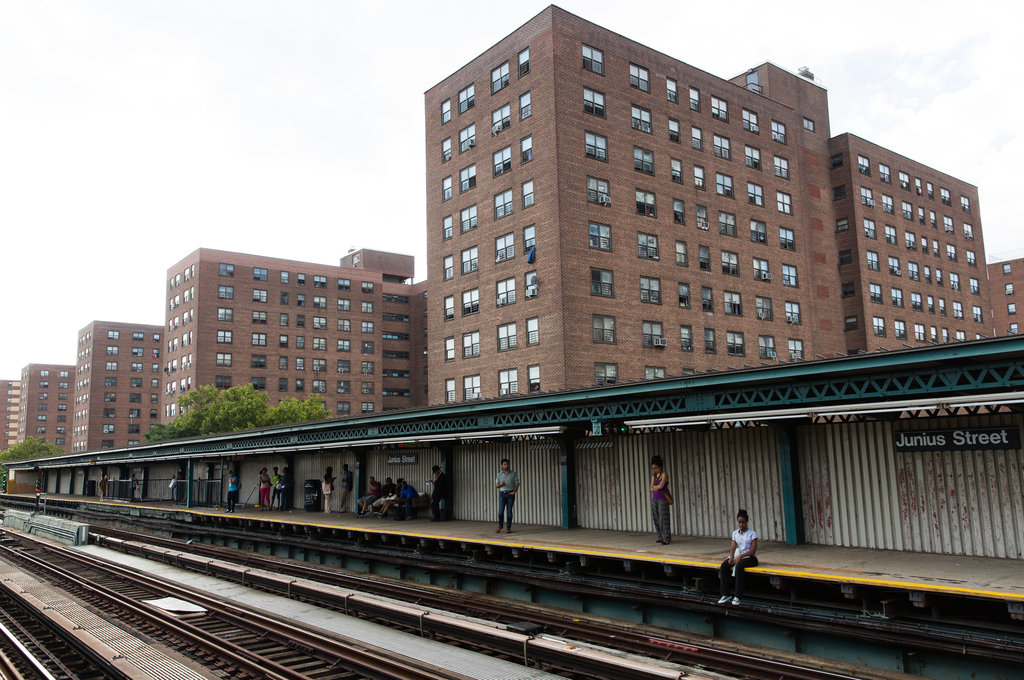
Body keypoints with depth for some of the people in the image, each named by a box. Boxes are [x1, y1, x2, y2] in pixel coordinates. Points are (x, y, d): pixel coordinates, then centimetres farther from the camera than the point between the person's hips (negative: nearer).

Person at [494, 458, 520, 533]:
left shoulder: (513, 473, 1)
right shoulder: (499, 474, 4)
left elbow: (517, 484, 2)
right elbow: (496, 486, 6)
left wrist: (514, 492, -14)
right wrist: (500, 484, -16)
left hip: (510, 494, -1)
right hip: (502, 494, 1)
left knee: (509, 511, -2)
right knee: (501, 511, -5)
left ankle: (508, 528, 6)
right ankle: (499, 527, 12)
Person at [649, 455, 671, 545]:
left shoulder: (664, 475, -7)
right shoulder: (654, 476, 12)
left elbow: (660, 486, -18)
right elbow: (651, 489, 5)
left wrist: (654, 487, -1)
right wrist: (658, 488, -11)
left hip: (662, 500, -7)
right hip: (654, 499, 7)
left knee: (664, 519, -7)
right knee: (656, 519, 6)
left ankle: (667, 539, -4)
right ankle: (661, 537, 16)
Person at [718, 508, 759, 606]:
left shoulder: (752, 533, -5)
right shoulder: (735, 533, 11)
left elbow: (753, 551, -13)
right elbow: (733, 548, 5)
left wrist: (740, 556, -24)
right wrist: (731, 557, -16)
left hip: (750, 557, -5)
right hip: (738, 555, 5)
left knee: (739, 566, -37)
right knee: (723, 566, -22)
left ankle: (737, 596, -34)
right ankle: (725, 594, -20)